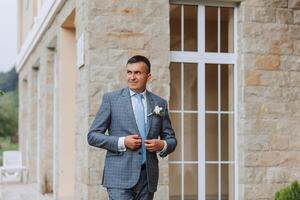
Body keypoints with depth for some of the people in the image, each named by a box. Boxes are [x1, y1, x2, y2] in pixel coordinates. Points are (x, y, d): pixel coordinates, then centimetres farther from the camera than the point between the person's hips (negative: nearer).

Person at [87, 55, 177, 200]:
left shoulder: (160, 103, 11)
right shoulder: (111, 99, 3)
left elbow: (171, 139, 17)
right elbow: (93, 136, 0)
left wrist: (162, 145, -7)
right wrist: (122, 142, -13)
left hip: (148, 177, 3)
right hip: (120, 176, -3)